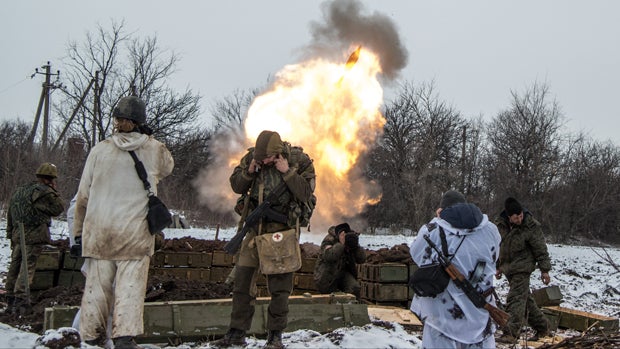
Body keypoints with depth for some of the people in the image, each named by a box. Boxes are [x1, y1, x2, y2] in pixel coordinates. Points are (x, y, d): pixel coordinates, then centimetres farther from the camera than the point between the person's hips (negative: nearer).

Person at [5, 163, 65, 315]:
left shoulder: (19, 191, 19)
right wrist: (54, 191, 4)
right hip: (34, 235, -8)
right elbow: (58, 209, -3)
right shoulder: (44, 192, -9)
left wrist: (11, 235, 24)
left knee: (15, 267, 12)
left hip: (18, 234, 8)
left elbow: (10, 215, 21)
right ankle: (20, 300, -12)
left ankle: (10, 300, 18)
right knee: (27, 268, -8)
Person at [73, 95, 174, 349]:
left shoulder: (99, 150, 2)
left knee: (97, 286, 9)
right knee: (130, 285, 0)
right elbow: (167, 168, 23)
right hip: (135, 232, -2)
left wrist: (78, 232, 15)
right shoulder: (154, 149, -1)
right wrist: (149, 140, 17)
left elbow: (83, 196, 6)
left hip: (98, 232, 2)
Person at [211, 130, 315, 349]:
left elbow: (306, 193, -15)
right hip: (256, 225, 3)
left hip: (283, 228, -3)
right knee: (242, 279, 3)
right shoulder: (252, 157, -1)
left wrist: (287, 172, -22)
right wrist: (250, 172, -13)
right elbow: (236, 187, 5)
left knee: (279, 283, -1)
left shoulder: (299, 160, -10)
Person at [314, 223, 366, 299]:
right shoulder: (329, 240, -22)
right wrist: (341, 244, -42)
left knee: (354, 289, -22)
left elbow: (361, 259, -10)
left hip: (344, 272, 3)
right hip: (327, 273, -3)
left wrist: (356, 246, -26)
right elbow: (329, 256, -41)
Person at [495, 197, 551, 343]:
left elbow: (540, 249, -9)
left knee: (515, 298, -14)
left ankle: (511, 332, -15)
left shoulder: (531, 226, -15)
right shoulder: (499, 224, -3)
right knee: (525, 298, 14)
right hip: (508, 267, 6)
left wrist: (544, 269, -8)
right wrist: (498, 267, 15)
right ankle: (542, 327, 27)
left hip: (522, 267, -6)